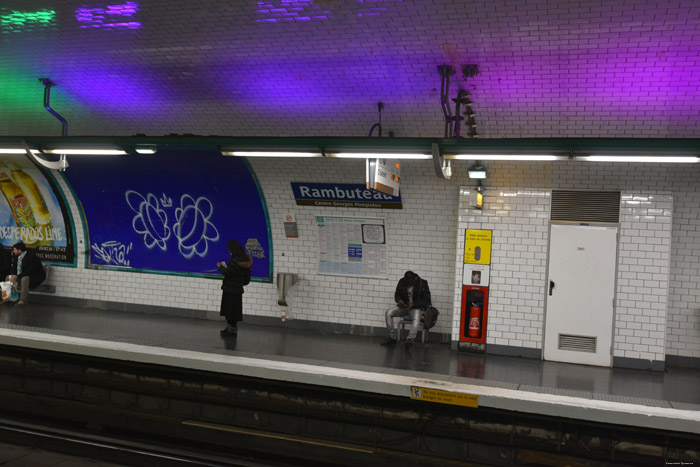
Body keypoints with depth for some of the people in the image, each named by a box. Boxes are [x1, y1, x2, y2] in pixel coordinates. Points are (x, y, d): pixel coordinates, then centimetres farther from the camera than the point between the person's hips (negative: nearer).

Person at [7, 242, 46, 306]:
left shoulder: (31, 256, -25)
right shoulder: (16, 256, -1)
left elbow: (30, 271, -31)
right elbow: (14, 267, 6)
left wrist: (17, 276, -33)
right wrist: (12, 275, -16)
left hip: (36, 277, -9)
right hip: (23, 275, 9)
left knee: (24, 278, -37)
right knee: (8, 278, 2)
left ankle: (23, 300, -29)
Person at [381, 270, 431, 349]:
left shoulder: (422, 284, -10)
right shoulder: (402, 282, 2)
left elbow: (426, 300, -10)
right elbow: (397, 295, 13)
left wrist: (414, 304, -24)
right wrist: (399, 300, -13)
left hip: (417, 307, -4)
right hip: (404, 306, 4)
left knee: (416, 318, -38)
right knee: (389, 312, -19)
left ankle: (410, 339, -49)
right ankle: (392, 337, -13)